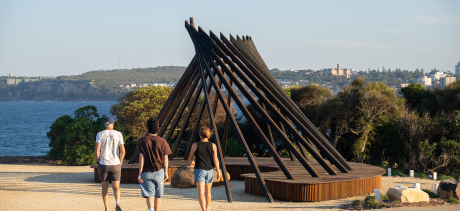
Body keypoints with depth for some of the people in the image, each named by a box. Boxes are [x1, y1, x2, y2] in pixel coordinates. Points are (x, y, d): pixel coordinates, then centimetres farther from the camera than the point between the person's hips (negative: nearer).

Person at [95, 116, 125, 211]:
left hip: (103, 165, 0)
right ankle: (117, 203, -27)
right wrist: (120, 164, 9)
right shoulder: (118, 134, -1)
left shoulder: (100, 134, -3)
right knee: (116, 188, 1)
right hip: (115, 165, 0)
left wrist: (98, 163, 4)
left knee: (105, 187, 15)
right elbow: (122, 151, -5)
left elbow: (97, 151, -12)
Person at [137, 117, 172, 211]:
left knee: (149, 196, -5)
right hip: (159, 172, 1)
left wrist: (140, 173, -5)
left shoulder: (142, 141, -3)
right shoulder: (162, 141, -3)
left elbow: (141, 158, -8)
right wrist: (166, 173, 9)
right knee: (158, 196, 15)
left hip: (146, 172, -1)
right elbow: (165, 159, 0)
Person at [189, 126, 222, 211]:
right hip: (210, 170, 3)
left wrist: (191, 162, 33)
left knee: (201, 193, -9)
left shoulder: (195, 145, -5)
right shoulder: (213, 145, -2)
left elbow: (191, 157, 10)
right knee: (207, 191, 22)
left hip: (199, 170, -3)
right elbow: (215, 160, -7)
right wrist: (218, 172, -1)